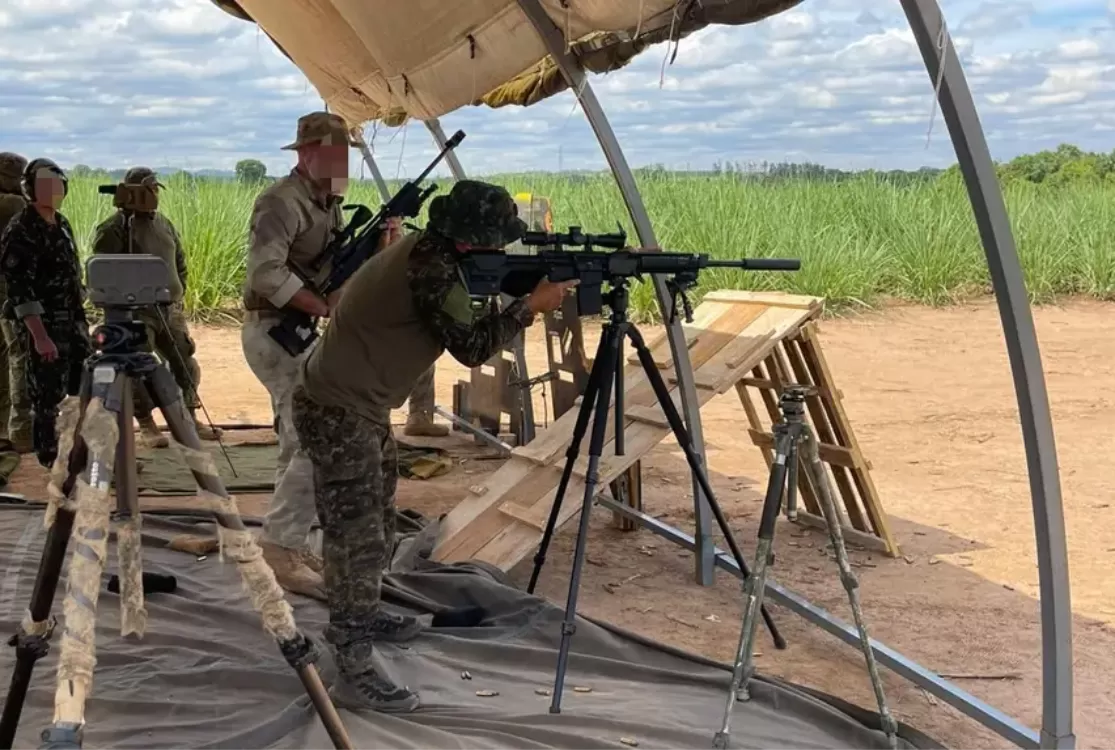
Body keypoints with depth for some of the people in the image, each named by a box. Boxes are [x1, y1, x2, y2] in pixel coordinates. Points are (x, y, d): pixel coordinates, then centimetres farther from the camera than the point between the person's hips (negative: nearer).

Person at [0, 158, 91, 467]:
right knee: (47, 396, -1)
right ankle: (50, 459, 11)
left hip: (74, 322, 9)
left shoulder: (62, 224, 10)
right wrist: (40, 336, -27)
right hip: (44, 325, -8)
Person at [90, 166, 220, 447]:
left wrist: (179, 292, 14)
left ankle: (190, 419, 19)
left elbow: (180, 262, 24)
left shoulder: (165, 224, 13)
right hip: (136, 312, -6)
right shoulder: (114, 229, -9)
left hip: (170, 309, 7)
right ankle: (146, 425, 7)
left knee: (186, 365, 8)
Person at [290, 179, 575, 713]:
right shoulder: (430, 269, -24)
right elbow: (471, 347, -23)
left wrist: (528, 293, -1)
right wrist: (531, 305, -16)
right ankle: (354, 673, -5)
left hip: (361, 409, 10)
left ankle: (357, 618, 40)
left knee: (377, 527, 22)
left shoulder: (427, 252, 6)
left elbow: (461, 327, 12)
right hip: (336, 414, -10)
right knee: (359, 540, -9)